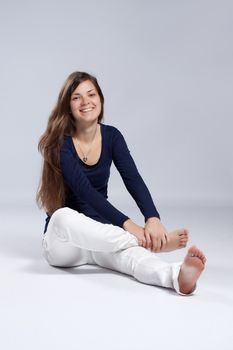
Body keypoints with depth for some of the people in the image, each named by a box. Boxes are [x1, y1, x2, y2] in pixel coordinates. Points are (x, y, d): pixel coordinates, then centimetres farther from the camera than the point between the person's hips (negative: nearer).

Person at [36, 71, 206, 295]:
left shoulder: (111, 136, 0)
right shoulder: (60, 142, -13)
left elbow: (133, 179, -15)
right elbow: (84, 189, -26)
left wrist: (153, 219, -34)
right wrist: (126, 224, -37)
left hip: (98, 232, 2)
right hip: (62, 239, -2)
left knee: (123, 250, -35)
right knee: (63, 216, -39)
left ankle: (178, 276, -66)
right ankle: (150, 242, -37)